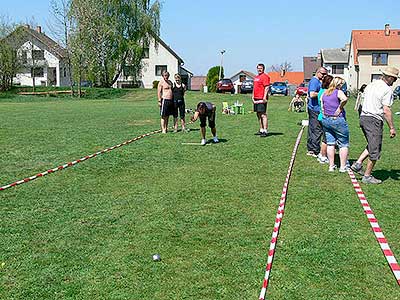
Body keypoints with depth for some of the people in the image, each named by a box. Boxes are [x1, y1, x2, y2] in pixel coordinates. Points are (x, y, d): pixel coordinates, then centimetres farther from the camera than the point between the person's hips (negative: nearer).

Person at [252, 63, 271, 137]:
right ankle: (261, 130, 19)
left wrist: (264, 97, -22)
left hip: (262, 99, -9)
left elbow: (267, 87, -15)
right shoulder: (256, 77, 21)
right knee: (258, 115, 12)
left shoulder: (265, 76, -7)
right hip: (256, 99, 10)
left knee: (263, 115, -11)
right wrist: (253, 96, 20)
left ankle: (265, 131, -11)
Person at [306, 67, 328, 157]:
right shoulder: (315, 81, -13)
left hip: (312, 108, 11)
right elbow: (312, 94, -25)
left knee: (312, 130, 13)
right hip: (315, 109, -11)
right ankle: (316, 151, -4)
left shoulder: (317, 81, 19)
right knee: (317, 130, -8)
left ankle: (310, 150, 19)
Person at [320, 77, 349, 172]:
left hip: (325, 120, 6)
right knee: (343, 144, 6)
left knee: (330, 144, 11)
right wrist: (339, 108, -16)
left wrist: (325, 116, 15)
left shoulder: (324, 94, 10)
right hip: (338, 120, -6)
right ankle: (343, 167, 7)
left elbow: (322, 107, 11)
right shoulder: (338, 92, -10)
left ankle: (331, 166, 13)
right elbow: (344, 99, -30)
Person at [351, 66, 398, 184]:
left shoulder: (370, 85, 13)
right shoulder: (387, 90, -12)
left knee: (372, 146, 21)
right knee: (375, 150, 3)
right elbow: (386, 110, -16)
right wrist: (392, 127, -12)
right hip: (374, 120, -8)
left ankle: (358, 164, 11)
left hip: (363, 117, 8)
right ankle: (367, 176, 9)